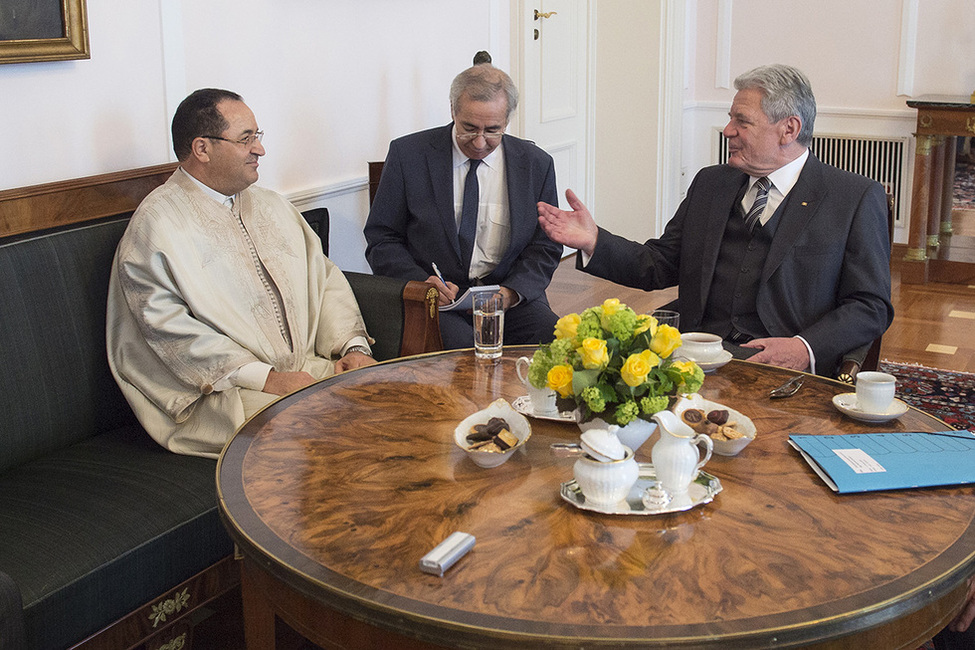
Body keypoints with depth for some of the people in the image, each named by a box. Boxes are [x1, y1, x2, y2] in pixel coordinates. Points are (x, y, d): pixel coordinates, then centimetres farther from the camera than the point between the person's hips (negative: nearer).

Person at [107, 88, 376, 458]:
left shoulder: (271, 206, 21)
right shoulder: (157, 224, -3)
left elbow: (324, 279, 20)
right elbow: (168, 326, -13)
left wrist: (353, 347, 0)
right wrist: (266, 378, -19)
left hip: (306, 368, 7)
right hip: (220, 389, -7)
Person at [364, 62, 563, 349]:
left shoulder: (536, 164, 6)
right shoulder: (408, 155, 0)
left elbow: (544, 247, 9)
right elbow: (382, 240, 3)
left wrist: (511, 291, -11)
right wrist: (422, 282, -16)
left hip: (510, 296, 3)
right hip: (436, 300, -3)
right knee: (467, 348, -34)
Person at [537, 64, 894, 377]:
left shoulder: (857, 198, 3)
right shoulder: (711, 183, 17)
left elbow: (871, 306, 0)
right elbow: (659, 265, 17)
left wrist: (806, 348, -17)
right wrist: (594, 241, 1)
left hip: (784, 370, -3)